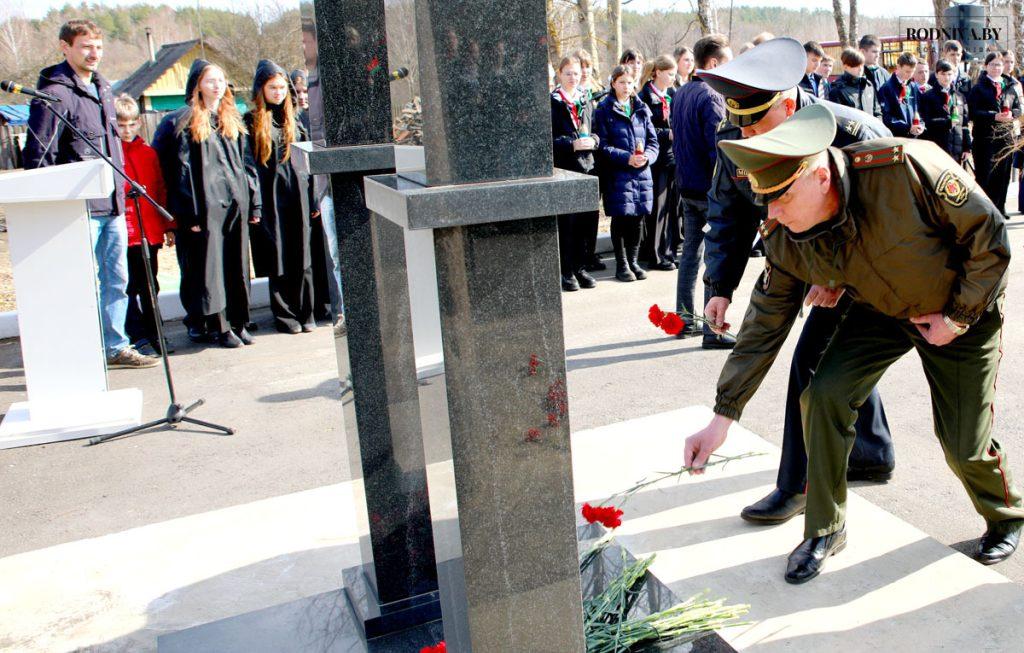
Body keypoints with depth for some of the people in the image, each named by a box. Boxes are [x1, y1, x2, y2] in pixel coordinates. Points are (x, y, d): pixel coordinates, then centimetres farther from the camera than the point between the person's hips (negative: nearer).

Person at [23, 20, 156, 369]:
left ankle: (115, 346, 23)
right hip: (79, 207, -8)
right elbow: (38, 156, -12)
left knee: (116, 279, 13)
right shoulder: (54, 93, -9)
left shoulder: (102, 87, 16)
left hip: (113, 205, 8)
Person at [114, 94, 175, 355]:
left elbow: (161, 190, 14)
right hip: (124, 233, -5)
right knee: (130, 285, 0)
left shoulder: (148, 152, 12)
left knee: (150, 284, 13)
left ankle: (152, 333, 23)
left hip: (150, 230, 5)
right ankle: (137, 336, 7)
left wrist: (168, 226, 11)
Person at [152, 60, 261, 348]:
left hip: (235, 204, 5)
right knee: (210, 267, -2)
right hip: (206, 205, -5)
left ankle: (238, 322, 16)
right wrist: (189, 212, -13)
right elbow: (182, 170, -7)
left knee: (237, 266, 8)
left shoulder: (233, 119, 16)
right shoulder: (184, 122, -2)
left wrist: (253, 201, 11)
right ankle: (219, 326, 4)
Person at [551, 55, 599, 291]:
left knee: (584, 221, 7)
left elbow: (596, 131, 19)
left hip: (586, 166, 5)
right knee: (565, 223, -4)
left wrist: (592, 140, -3)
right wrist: (572, 144, -18)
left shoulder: (585, 102, 15)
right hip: (563, 169, -5)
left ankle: (580, 269, 18)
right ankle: (567, 272, 5)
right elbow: (548, 138, -7)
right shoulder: (552, 103, -2)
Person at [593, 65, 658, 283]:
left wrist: (647, 156, -10)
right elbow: (602, 144, -7)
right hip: (617, 174, -4)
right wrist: (627, 158, -17)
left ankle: (633, 261, 20)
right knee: (620, 218, -1)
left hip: (642, 173, 4)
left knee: (637, 218, 8)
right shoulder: (604, 110, -1)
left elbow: (653, 140, 11)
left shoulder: (641, 109, 13)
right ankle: (622, 265, 10)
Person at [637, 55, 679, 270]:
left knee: (671, 205, 9)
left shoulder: (672, 96, 16)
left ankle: (668, 251, 17)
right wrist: (667, 134, -16)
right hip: (657, 159, -7)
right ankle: (656, 255, 4)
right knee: (657, 207, -3)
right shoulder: (645, 97, -8)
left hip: (673, 157, 7)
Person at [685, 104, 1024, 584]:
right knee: (824, 394, -16)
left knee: (964, 443, 0)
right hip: (881, 311, 3)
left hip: (965, 309, -3)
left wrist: (959, 316, -18)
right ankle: (825, 529, 4)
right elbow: (763, 328, -15)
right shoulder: (785, 240, -22)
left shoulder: (906, 167, -37)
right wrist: (723, 417, -16)